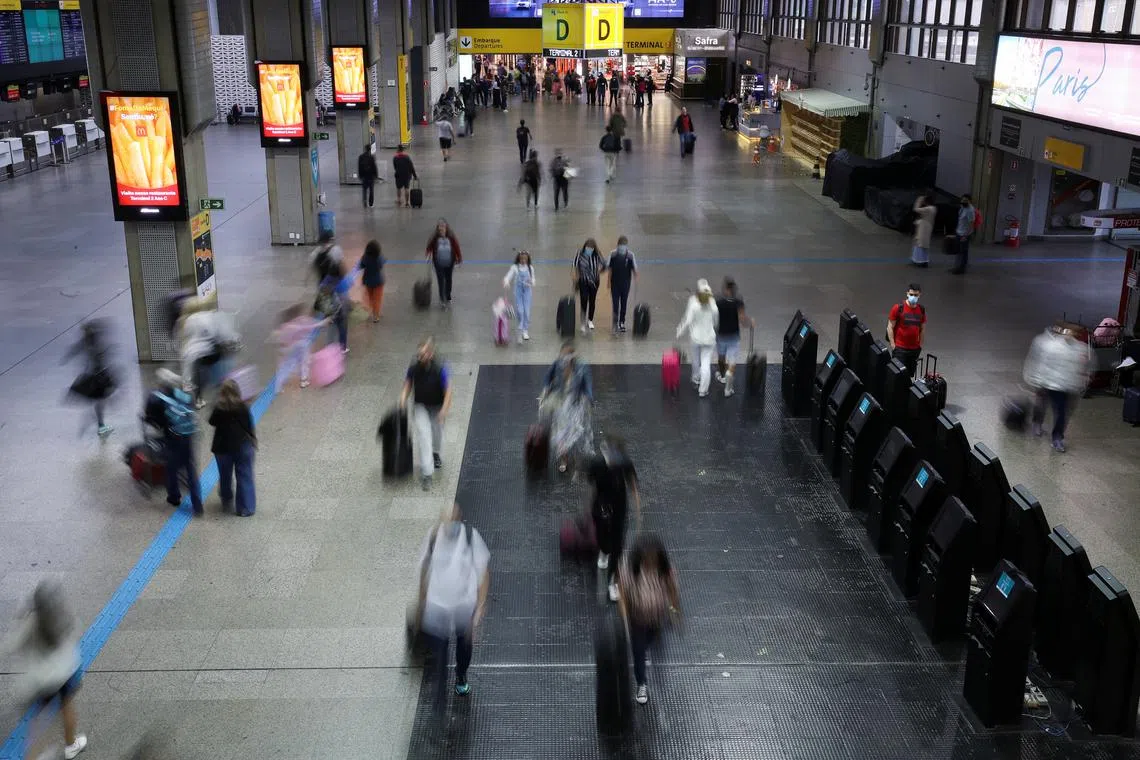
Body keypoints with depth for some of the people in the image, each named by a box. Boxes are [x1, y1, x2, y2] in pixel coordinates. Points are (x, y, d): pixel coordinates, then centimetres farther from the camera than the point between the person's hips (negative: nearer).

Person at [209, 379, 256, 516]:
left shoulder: (218, 408, -11)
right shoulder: (242, 407, -12)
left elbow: (212, 423, 4)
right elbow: (249, 426, -5)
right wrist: (253, 439, 8)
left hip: (222, 447, 1)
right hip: (242, 445, -1)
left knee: (225, 476, 19)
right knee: (244, 476, 6)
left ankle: (227, 502, 35)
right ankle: (245, 508, 7)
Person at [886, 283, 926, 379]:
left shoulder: (922, 309, 4)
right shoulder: (898, 308, -9)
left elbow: (923, 328, 14)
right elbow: (890, 327, -6)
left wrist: (920, 345, 11)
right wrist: (892, 345, -10)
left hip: (915, 349, 4)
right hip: (900, 348, -4)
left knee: (910, 374, 9)